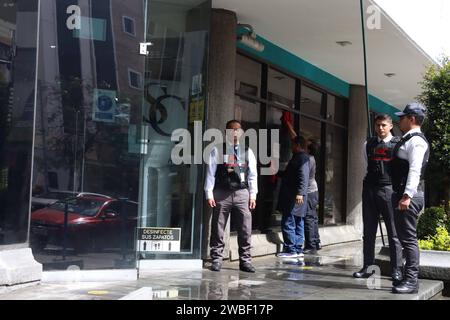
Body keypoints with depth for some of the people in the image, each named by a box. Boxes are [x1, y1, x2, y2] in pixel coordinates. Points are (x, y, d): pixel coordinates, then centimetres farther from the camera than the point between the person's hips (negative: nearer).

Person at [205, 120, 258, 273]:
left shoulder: (247, 152, 11)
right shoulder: (217, 150, 4)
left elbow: (252, 174, 11)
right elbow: (210, 173, 1)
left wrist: (253, 195, 5)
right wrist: (209, 194, -5)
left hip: (242, 193, 2)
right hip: (221, 193, -2)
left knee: (245, 229, 2)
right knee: (218, 228, 3)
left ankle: (245, 260, 11)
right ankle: (216, 260, 12)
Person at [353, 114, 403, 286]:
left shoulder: (397, 144, 1)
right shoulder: (369, 144, 12)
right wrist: (374, 176, 12)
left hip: (389, 189, -4)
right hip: (370, 189, 4)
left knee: (393, 233, -3)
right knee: (368, 232, 8)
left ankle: (396, 270, 0)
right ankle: (367, 267, 15)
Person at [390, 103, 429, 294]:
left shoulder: (416, 140, -11)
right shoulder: (407, 140, 20)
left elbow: (415, 170, -21)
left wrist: (407, 196, -27)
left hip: (409, 196, -11)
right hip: (401, 194, 11)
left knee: (409, 238, -9)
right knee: (405, 237, 14)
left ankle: (411, 281, -6)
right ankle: (409, 277, 21)